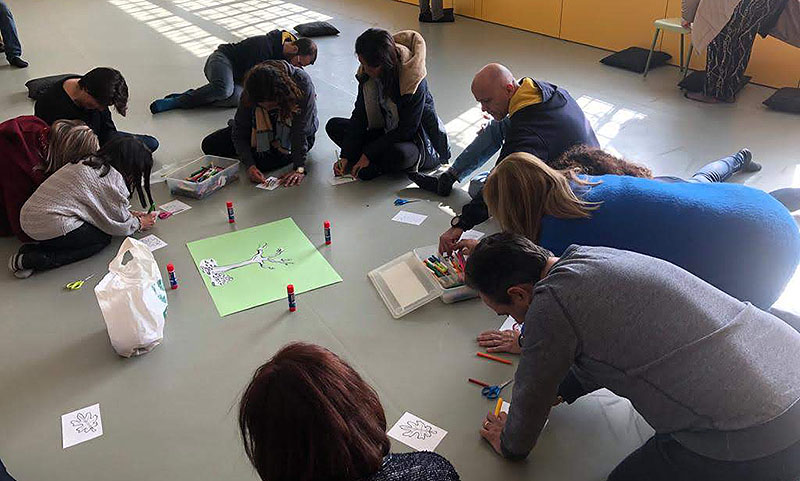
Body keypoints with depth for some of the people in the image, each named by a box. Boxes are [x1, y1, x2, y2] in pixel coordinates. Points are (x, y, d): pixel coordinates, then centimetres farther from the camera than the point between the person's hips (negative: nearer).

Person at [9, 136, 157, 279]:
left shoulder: (87, 162, 14)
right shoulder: (113, 179, -13)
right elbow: (121, 225, -2)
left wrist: (128, 214, 24)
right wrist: (140, 223, 17)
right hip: (51, 227, -9)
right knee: (103, 238, 5)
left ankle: (31, 250, 7)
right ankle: (35, 259, -6)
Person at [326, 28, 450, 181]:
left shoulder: (414, 80, -28)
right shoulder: (367, 73, -10)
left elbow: (407, 130, -23)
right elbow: (359, 115, -6)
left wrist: (369, 153, -23)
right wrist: (346, 156, -15)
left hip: (415, 135, -6)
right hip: (386, 131, 7)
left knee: (398, 155, -40)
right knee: (334, 126, -5)